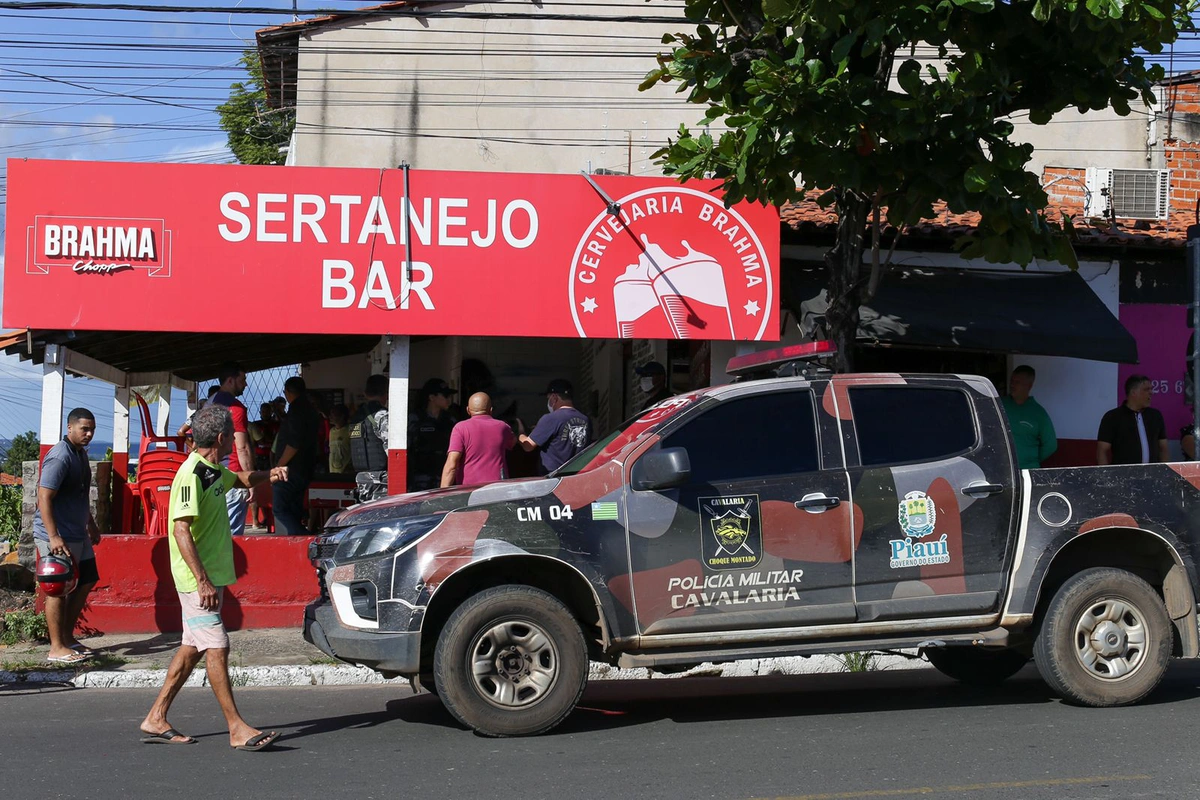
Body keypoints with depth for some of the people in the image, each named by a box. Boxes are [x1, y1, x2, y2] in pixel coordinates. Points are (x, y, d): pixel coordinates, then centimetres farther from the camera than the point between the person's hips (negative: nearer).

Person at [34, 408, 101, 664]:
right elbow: (44, 498, -24)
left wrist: (91, 525, 29)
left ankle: (68, 637, 24)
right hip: (58, 537, -10)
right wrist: (54, 537, -29)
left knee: (85, 583, 14)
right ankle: (57, 648, 2)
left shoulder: (81, 454, 12)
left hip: (77, 534, 10)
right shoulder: (59, 457, -19)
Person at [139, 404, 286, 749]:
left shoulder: (214, 471, 12)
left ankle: (156, 719, 18)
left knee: (192, 648, 12)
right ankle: (237, 728, -7)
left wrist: (270, 474, 12)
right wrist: (203, 581, -27)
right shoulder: (191, 475, -17)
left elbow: (240, 479, 34)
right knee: (217, 648, -8)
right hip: (197, 579, -10)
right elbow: (181, 530, -23)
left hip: (212, 576, 10)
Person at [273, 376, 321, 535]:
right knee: (294, 509, 13)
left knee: (280, 509, -12)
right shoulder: (309, 409, 17)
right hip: (305, 470, 10)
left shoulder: (296, 409, -14)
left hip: (291, 469, -10)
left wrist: (279, 466, -17)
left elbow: (294, 443, -22)